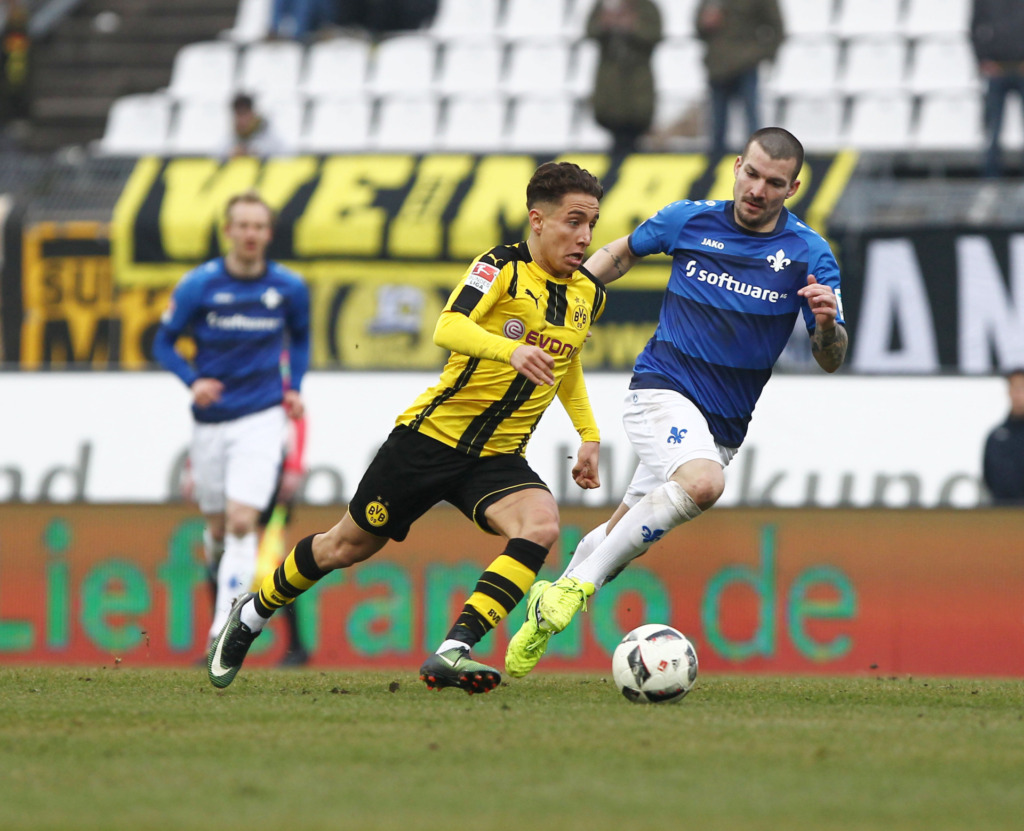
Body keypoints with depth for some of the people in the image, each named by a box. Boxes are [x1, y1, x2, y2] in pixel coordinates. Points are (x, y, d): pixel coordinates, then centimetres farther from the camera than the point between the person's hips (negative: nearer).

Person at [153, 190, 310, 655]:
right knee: (218, 527, 10)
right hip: (211, 421, 1)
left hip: (261, 420, -1)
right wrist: (193, 381, -15)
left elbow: (300, 337, 19)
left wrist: (295, 387, 6)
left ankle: (224, 628, -15)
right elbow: (164, 342, 2)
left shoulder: (289, 288, -1)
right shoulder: (198, 286, -6)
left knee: (242, 523, -16)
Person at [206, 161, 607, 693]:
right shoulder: (502, 268, -13)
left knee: (540, 527, -28)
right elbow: (448, 329, -31)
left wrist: (589, 435, 18)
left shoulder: (588, 296, 6)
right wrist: (510, 349, -49)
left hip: (498, 457, 4)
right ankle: (251, 614, 37)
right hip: (433, 433, -4)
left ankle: (451, 654, -31)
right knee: (348, 546, 10)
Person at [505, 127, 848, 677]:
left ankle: (546, 616, 34)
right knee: (703, 482, -33)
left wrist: (827, 324, -25)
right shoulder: (689, 220, -1)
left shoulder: (809, 255, -3)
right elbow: (623, 252, 20)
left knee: (626, 536, 10)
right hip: (663, 387, -3)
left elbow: (830, 360, -3)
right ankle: (578, 587, -25)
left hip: (724, 422, 3)